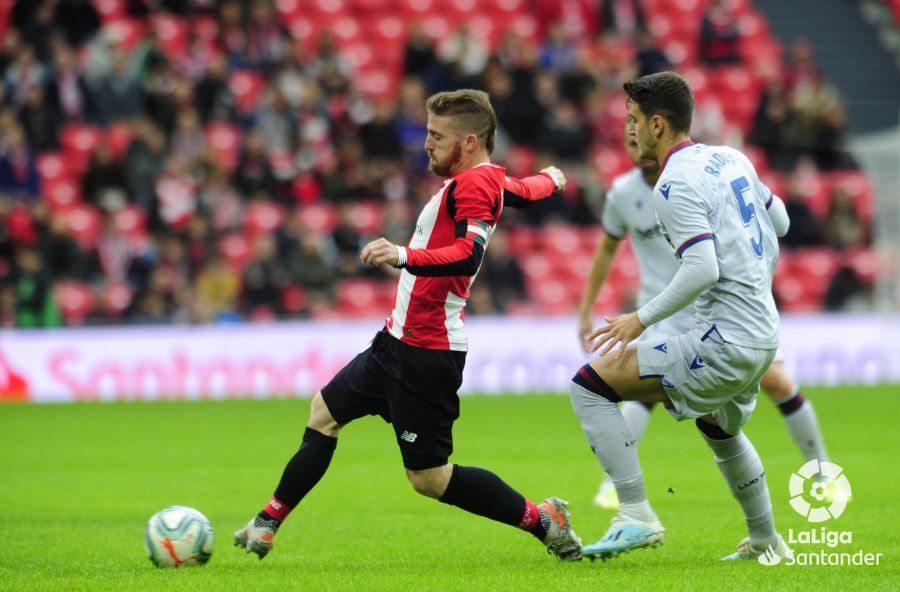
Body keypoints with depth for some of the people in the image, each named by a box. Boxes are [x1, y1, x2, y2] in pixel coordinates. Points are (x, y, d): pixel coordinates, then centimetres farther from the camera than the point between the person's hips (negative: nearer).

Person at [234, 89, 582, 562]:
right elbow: (526, 191, 33)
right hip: (399, 340, 11)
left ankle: (542, 521, 4)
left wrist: (404, 256, -47)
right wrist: (550, 179, 56)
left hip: (426, 352, -11)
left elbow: (468, 256, -34)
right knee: (324, 411, 17)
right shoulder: (493, 180, 10)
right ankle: (265, 525, 25)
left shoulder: (475, 182, -19)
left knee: (428, 477, -6)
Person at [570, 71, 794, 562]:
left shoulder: (676, 185, -16)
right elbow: (778, 222, 25)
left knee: (590, 384, -9)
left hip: (724, 341, -10)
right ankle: (766, 542, 46)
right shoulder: (730, 159, 11)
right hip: (764, 334, 10)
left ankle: (636, 517, -13)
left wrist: (642, 317, -17)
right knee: (720, 429, 37)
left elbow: (702, 269, -26)